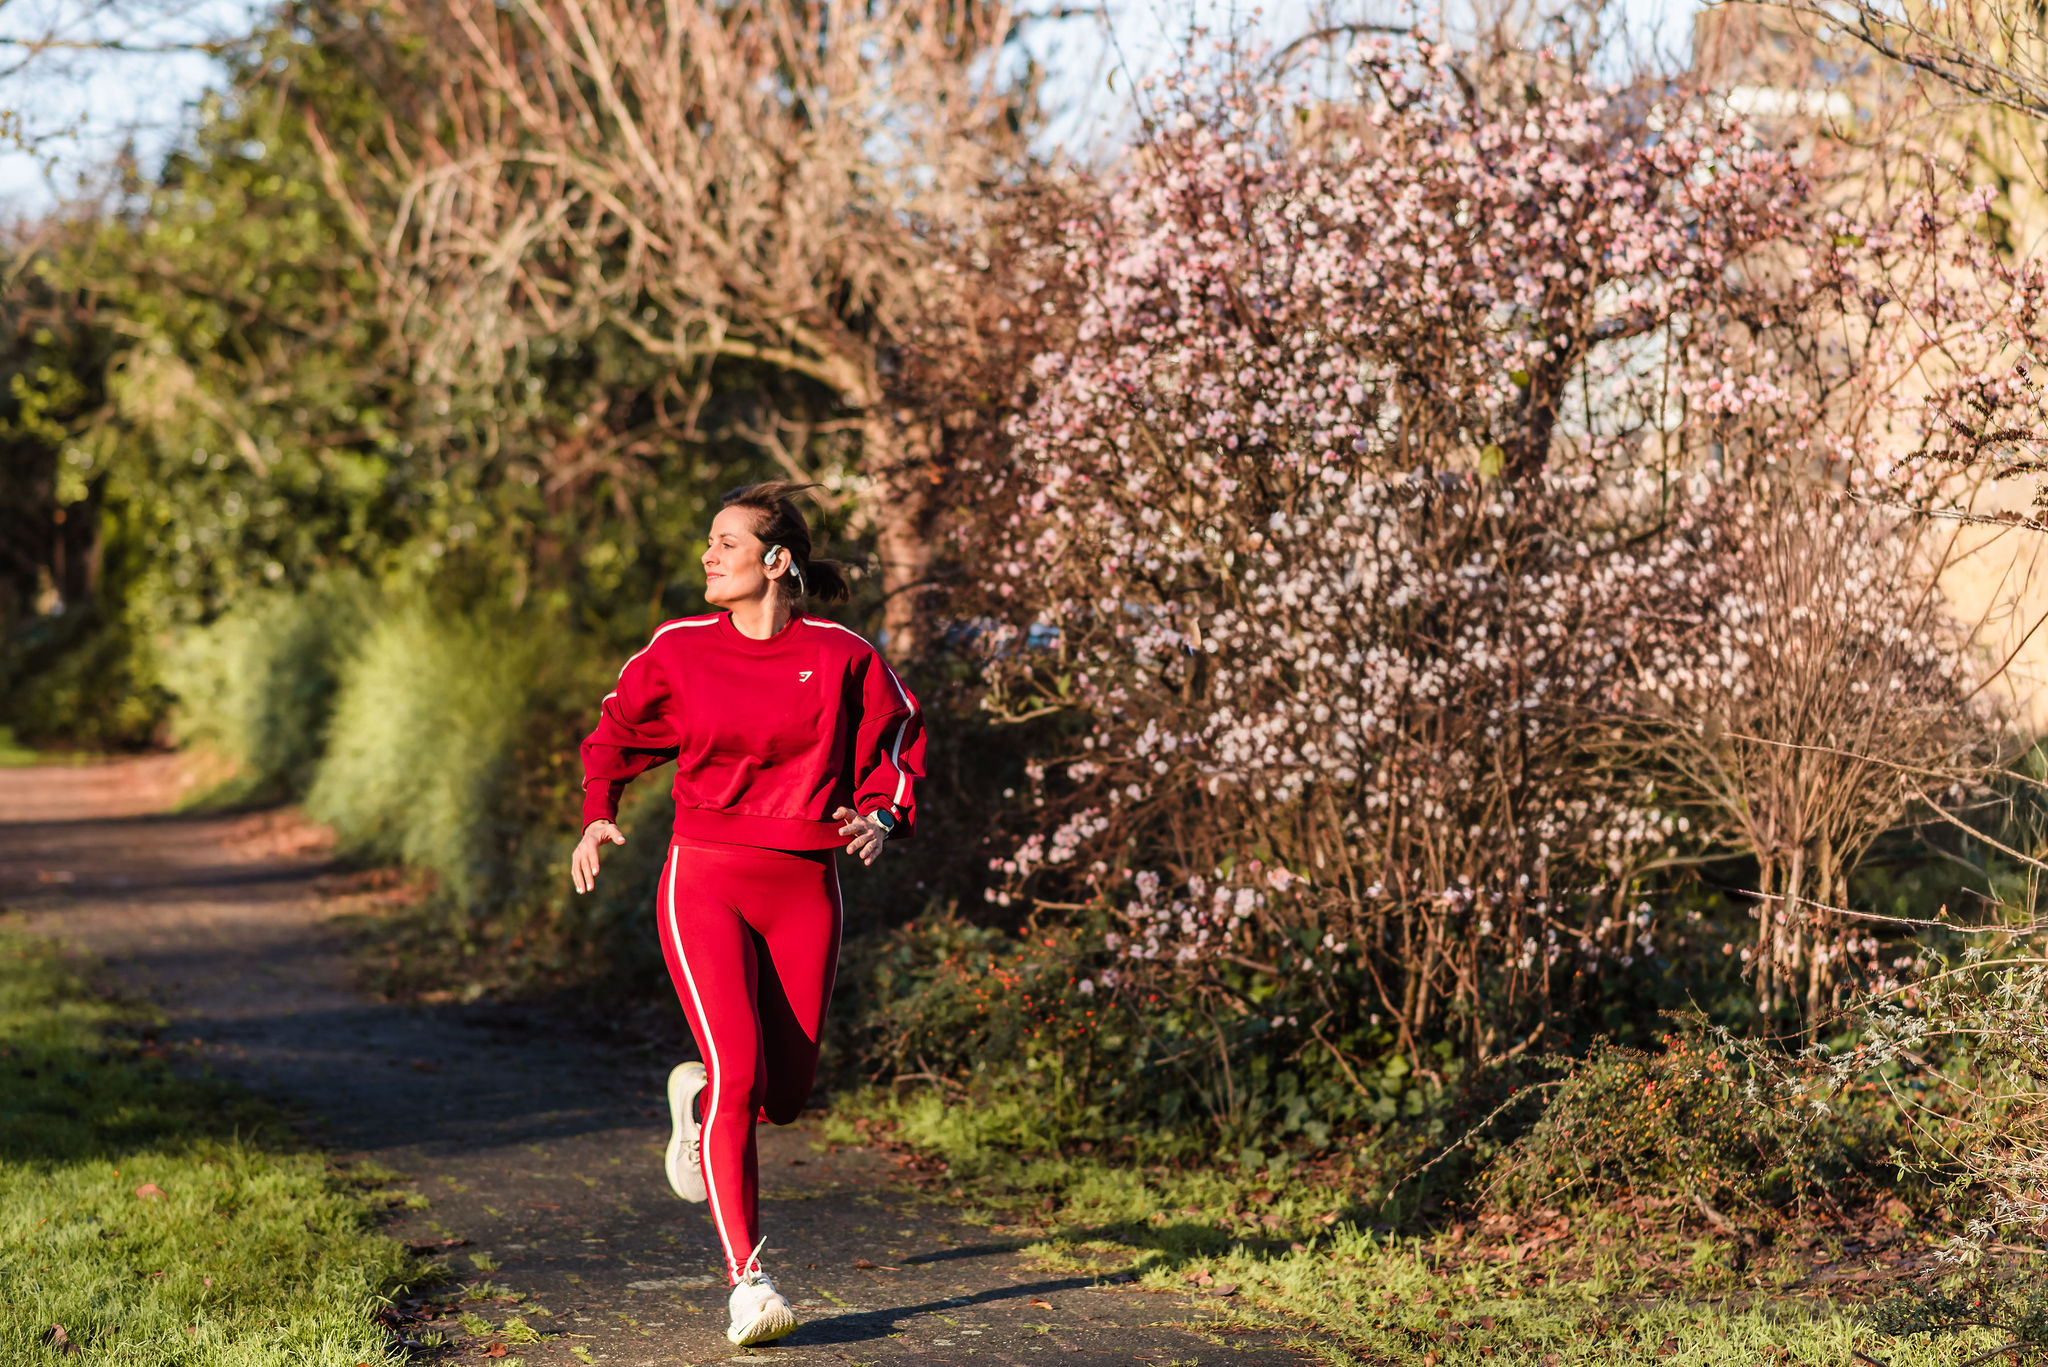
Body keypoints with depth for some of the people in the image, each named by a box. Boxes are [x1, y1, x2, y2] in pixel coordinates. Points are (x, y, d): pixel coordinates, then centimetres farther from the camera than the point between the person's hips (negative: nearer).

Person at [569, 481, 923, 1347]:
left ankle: (697, 1099, 43)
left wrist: (882, 814, -8)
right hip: (705, 879, -2)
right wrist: (597, 815, 1)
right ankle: (746, 1279, -12)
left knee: (784, 1095, 6)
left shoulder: (840, 657, 0)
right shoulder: (680, 649, 2)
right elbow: (617, 731, 16)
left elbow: (897, 739, 10)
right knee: (739, 1072, -17)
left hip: (805, 889, 2)